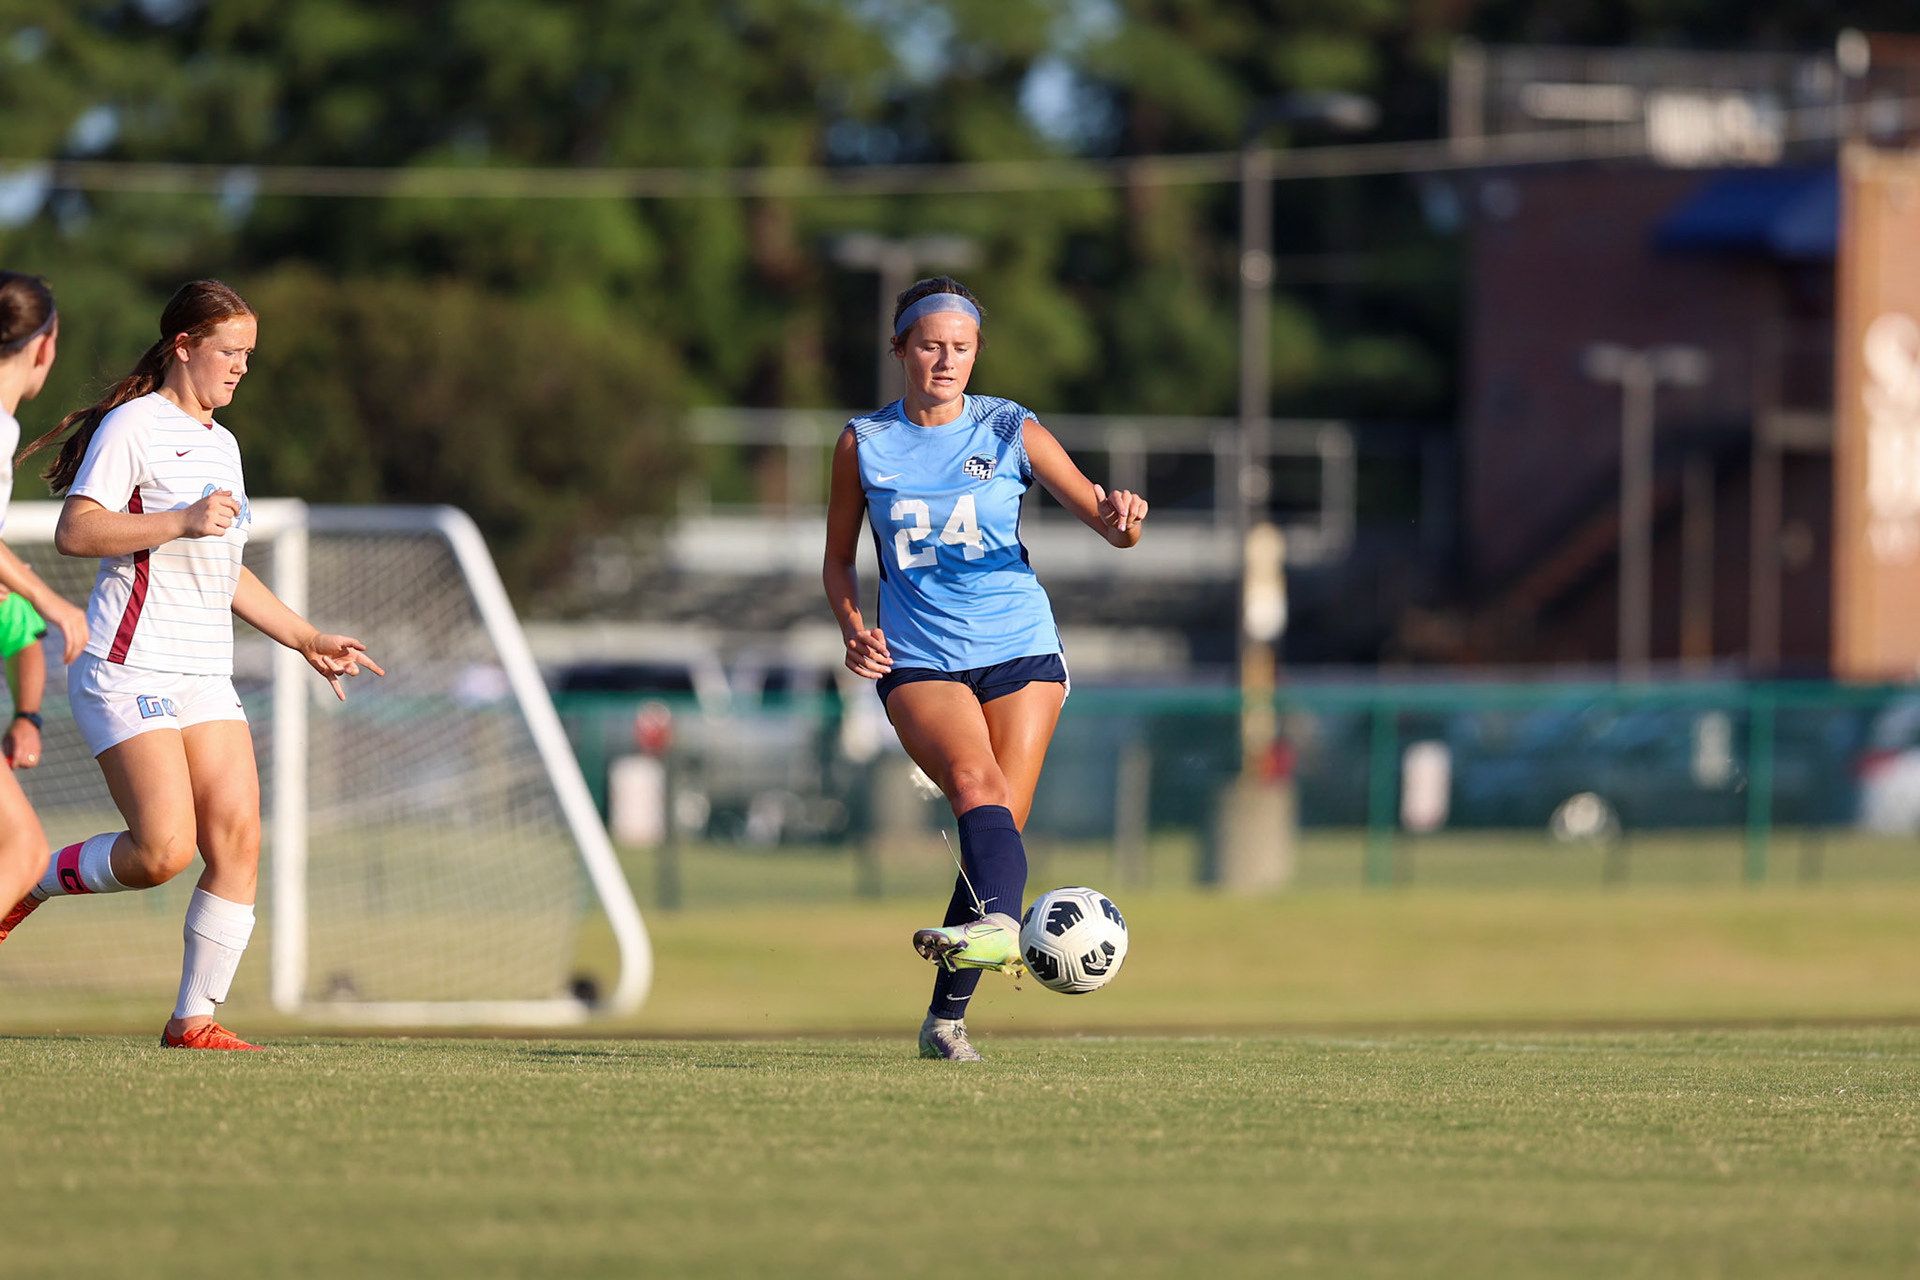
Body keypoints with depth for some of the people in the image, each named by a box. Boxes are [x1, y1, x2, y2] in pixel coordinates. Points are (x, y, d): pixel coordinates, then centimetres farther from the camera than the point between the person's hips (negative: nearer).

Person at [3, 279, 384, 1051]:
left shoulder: (222, 445, 19)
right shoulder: (132, 427, -6)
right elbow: (74, 532, -16)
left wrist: (306, 638, 23)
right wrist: (181, 522, -23)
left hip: (204, 681, 8)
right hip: (129, 675, -8)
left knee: (239, 839, -7)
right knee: (165, 851, -18)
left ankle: (194, 1018, -1)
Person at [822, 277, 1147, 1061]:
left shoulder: (1012, 432, 3)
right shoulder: (864, 444, 5)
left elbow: (1111, 527, -1)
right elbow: (839, 559, 16)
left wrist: (1122, 518, -26)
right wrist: (854, 629, -4)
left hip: (1019, 649, 1)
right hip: (918, 661, -1)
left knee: (999, 821, -9)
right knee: (977, 782, -28)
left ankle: (946, 1016, -1)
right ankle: (999, 924, -54)